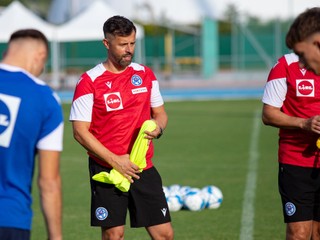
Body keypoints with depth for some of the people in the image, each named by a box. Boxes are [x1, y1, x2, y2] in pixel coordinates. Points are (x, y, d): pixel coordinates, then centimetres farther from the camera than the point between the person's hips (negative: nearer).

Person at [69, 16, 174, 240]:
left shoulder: (145, 74, 7)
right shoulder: (89, 82, -8)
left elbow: (160, 113, 17)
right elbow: (80, 131, -10)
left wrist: (158, 128, -8)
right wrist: (115, 160, -18)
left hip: (144, 168, 4)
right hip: (106, 170, -4)